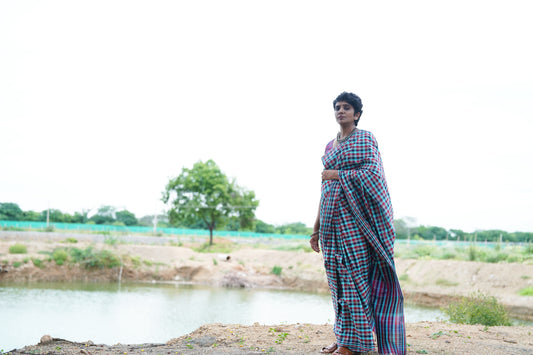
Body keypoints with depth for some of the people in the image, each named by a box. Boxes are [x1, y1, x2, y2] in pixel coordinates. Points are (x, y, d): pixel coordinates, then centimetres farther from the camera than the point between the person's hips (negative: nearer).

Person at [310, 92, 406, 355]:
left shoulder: (366, 139, 2)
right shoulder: (330, 146, 20)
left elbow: (371, 173, -11)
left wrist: (336, 175, -6)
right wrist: (317, 229, 17)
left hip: (354, 215, -6)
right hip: (332, 215, 7)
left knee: (355, 272, -9)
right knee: (336, 274, 5)